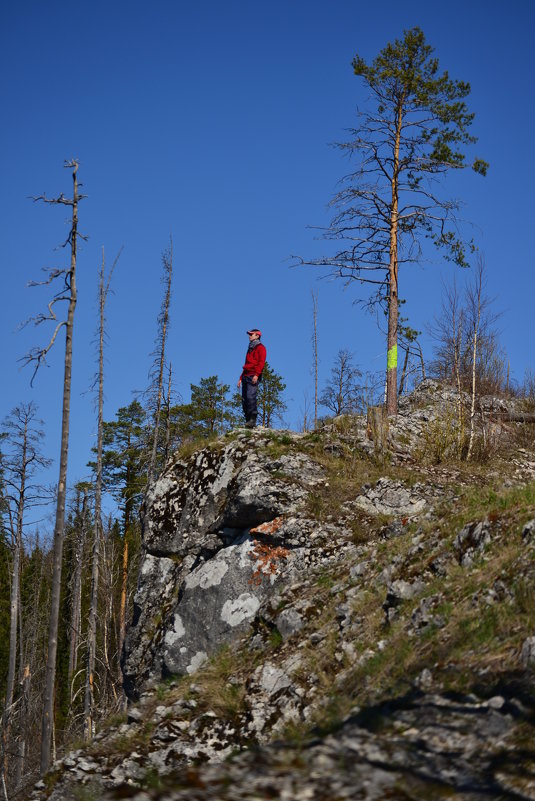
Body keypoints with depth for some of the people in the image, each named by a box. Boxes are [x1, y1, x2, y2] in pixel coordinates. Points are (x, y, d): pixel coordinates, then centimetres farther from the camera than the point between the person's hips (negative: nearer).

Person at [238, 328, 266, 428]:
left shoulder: (260, 348, 2)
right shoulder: (250, 349, 28)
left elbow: (261, 362, -10)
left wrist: (256, 374, -22)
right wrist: (241, 378, 22)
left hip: (253, 376, -8)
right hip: (246, 376, 8)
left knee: (250, 396, -21)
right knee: (244, 399, -1)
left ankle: (252, 420, -24)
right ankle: (248, 420, -1)